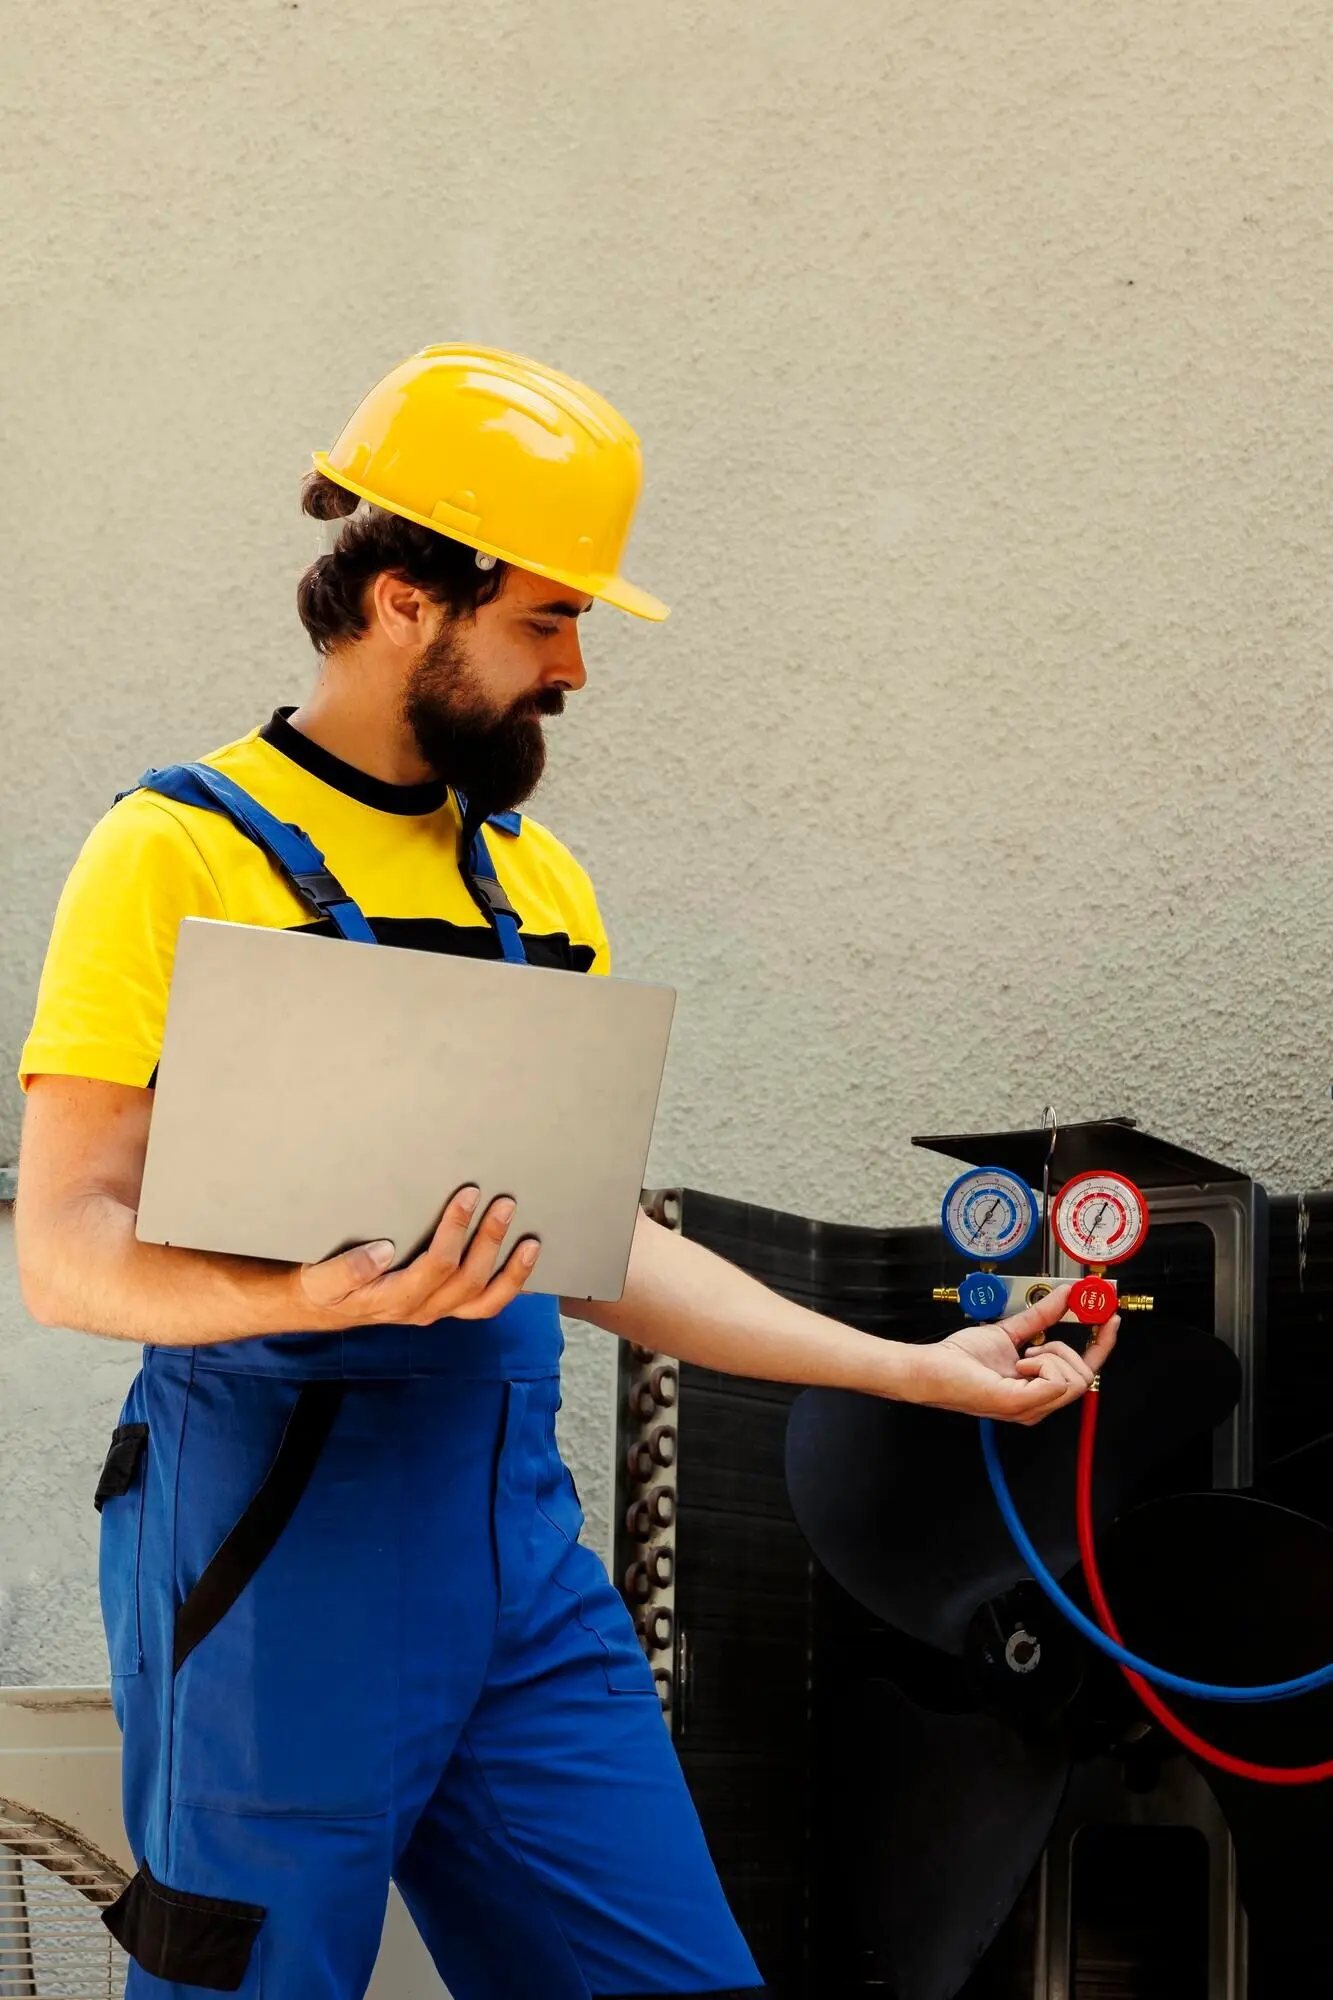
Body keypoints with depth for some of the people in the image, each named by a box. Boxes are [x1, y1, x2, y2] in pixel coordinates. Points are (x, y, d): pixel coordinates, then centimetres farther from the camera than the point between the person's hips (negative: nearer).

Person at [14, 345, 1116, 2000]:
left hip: (522, 1554, 6)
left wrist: (918, 1372, 15)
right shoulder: (182, 855, -6)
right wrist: (316, 1295, -30)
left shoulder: (538, 884, 16)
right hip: (277, 1563, -6)